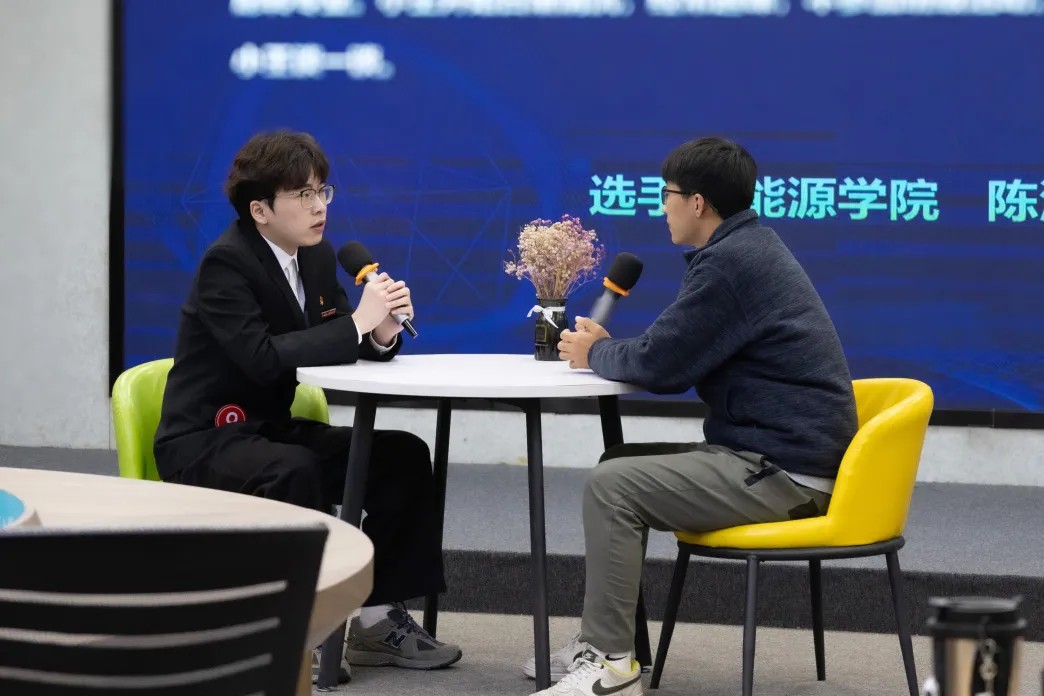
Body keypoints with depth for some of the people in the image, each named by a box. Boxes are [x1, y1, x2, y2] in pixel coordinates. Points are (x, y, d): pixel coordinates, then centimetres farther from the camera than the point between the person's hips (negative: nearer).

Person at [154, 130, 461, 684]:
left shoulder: (317, 255, 6)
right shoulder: (226, 264, -18)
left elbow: (339, 344, 8)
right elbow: (263, 358, -31)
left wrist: (381, 331, -16)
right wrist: (357, 324, -29)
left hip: (270, 430, 8)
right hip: (203, 444, -8)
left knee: (404, 455, -7)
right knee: (296, 472, -37)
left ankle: (378, 616, -5)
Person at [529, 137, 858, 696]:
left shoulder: (729, 261, -17)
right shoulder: (749, 248, 16)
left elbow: (662, 365, -15)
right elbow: (677, 357, 21)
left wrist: (596, 354, 4)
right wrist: (607, 348, 9)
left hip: (781, 471, -11)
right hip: (783, 453, 11)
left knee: (611, 485, -14)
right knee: (621, 466, 15)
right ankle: (602, 642, 16)